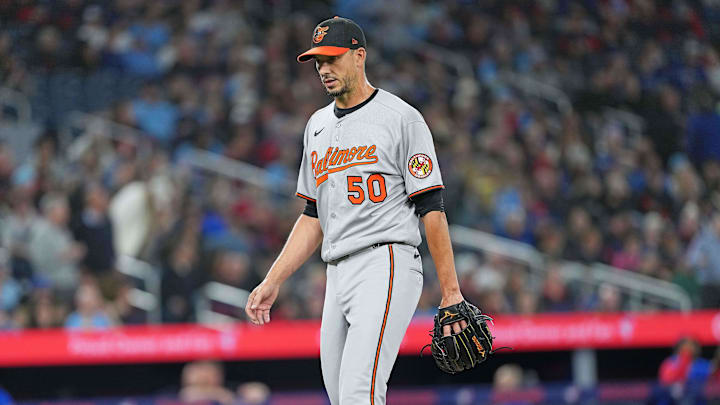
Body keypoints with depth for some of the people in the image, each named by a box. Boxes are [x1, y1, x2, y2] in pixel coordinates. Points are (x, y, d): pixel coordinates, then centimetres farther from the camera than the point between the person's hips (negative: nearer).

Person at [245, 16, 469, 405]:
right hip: (338, 277, 8)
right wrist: (272, 282, 16)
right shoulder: (318, 125, 20)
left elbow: (431, 209, -7)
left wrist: (451, 292, -11)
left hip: (388, 266, -8)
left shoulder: (401, 118, -3)